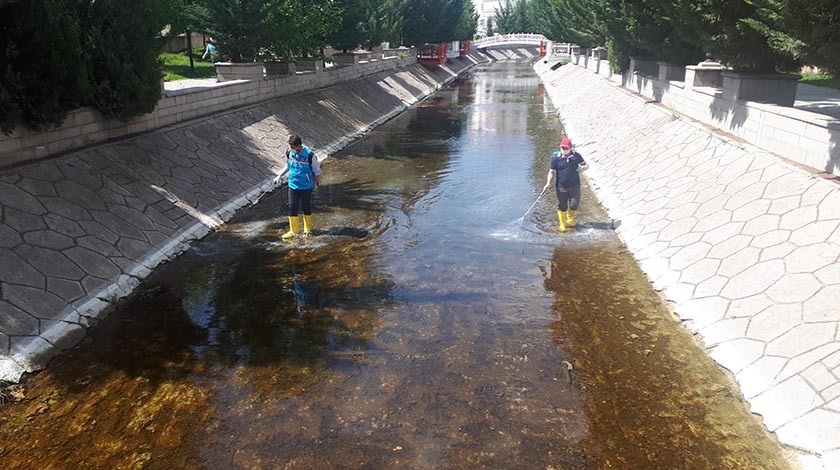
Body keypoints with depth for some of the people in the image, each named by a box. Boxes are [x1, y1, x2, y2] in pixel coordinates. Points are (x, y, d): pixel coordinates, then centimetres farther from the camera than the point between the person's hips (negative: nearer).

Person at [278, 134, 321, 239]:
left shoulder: (309, 155, -21)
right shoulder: (289, 153, -7)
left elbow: (317, 171, -7)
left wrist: (316, 183, 2)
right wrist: (280, 176, 8)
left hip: (306, 186, -3)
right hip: (293, 185, 3)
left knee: (306, 207, 10)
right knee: (292, 207, 2)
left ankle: (307, 229, 30)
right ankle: (293, 230, 13)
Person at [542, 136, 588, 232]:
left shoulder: (576, 155, -1)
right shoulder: (556, 158, -6)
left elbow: (585, 165, 12)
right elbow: (552, 172, -2)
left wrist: (583, 167, -12)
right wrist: (548, 183, -15)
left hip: (575, 186, 1)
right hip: (561, 187, -1)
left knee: (574, 205, 2)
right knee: (562, 206, 5)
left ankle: (570, 217, 35)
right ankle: (562, 224, 25)